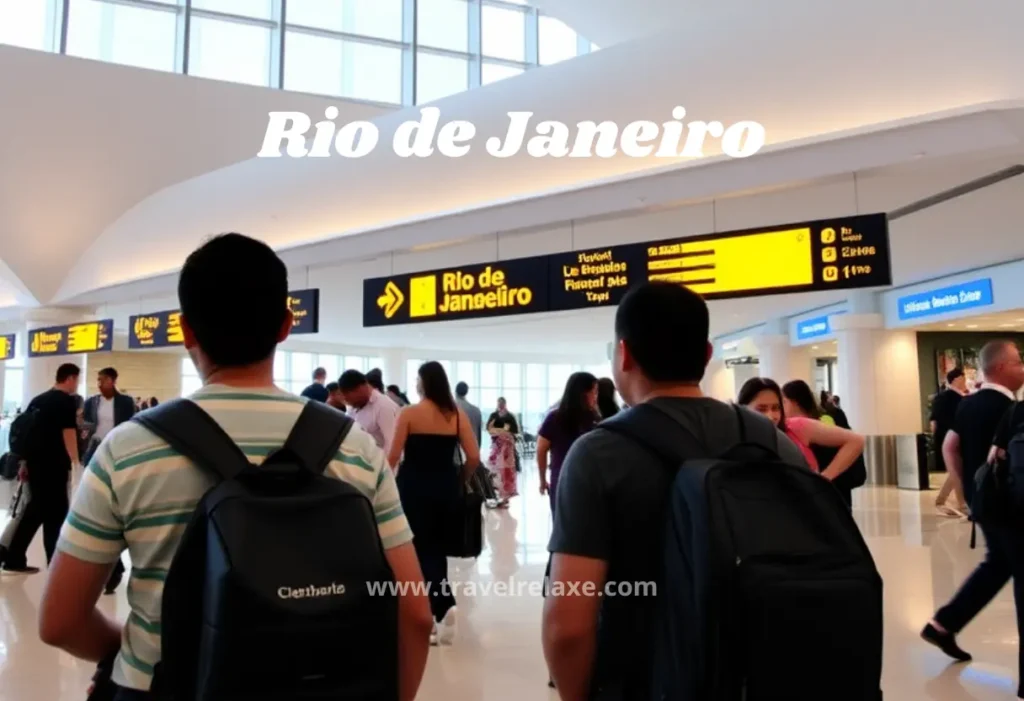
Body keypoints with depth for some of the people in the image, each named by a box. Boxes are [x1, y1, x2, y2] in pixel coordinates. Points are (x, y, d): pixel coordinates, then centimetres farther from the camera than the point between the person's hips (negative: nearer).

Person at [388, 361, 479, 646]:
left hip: (415, 488, -4)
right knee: (438, 548, 16)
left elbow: (394, 456, -10)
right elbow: (474, 457, -3)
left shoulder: (409, 413, -8)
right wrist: (460, 481, 14)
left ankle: (444, 605, -13)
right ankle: (434, 613, 24)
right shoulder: (457, 414, 1)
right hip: (446, 489, 4)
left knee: (420, 549, 5)